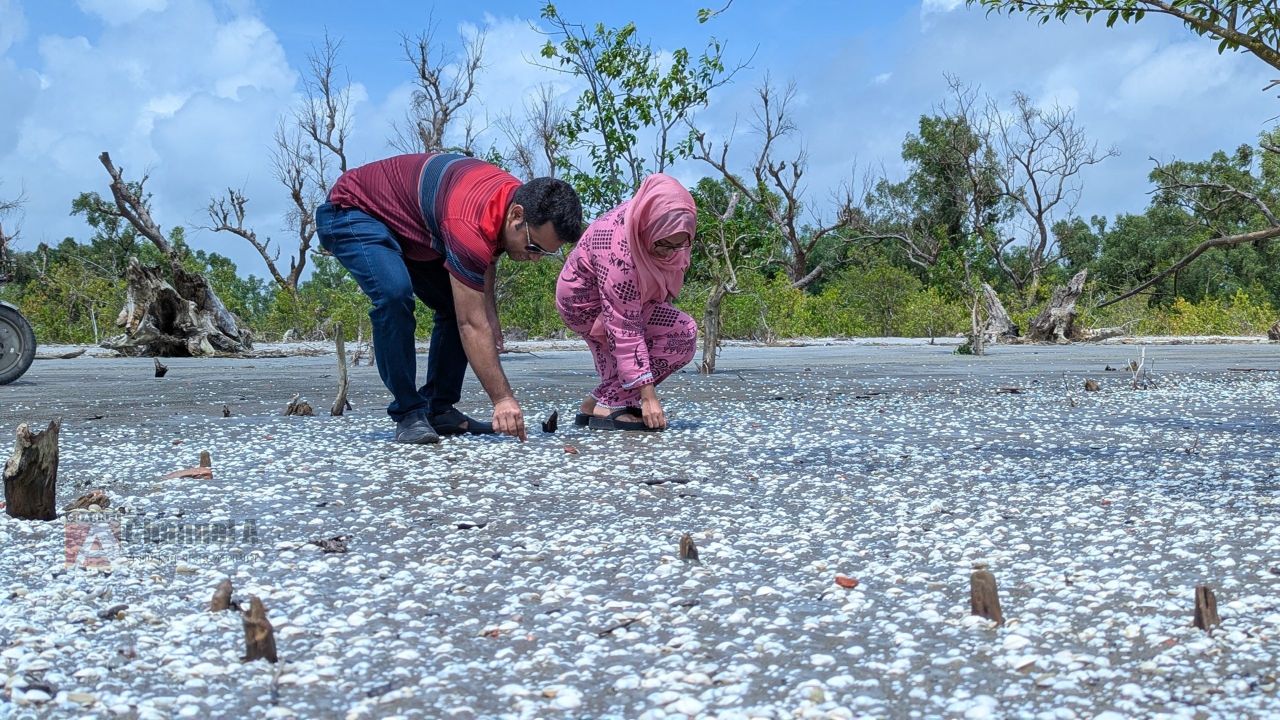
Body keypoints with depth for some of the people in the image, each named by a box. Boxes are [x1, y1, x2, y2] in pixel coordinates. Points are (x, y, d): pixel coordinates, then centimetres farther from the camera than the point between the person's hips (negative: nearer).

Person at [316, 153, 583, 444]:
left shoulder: (518, 197, -11)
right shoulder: (470, 223, -39)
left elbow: (484, 262, 9)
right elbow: (472, 325, -36)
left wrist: (491, 316, -4)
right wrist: (503, 399, -34)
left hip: (406, 222, 9)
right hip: (352, 212, -9)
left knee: (459, 305, 1)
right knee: (394, 293, -33)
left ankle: (438, 409, 8)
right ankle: (408, 414, -20)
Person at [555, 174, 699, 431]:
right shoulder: (619, 251, -42)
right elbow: (625, 329, -39)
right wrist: (647, 394, -38)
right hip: (587, 303, -9)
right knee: (682, 333, -22)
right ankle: (609, 405, -18)